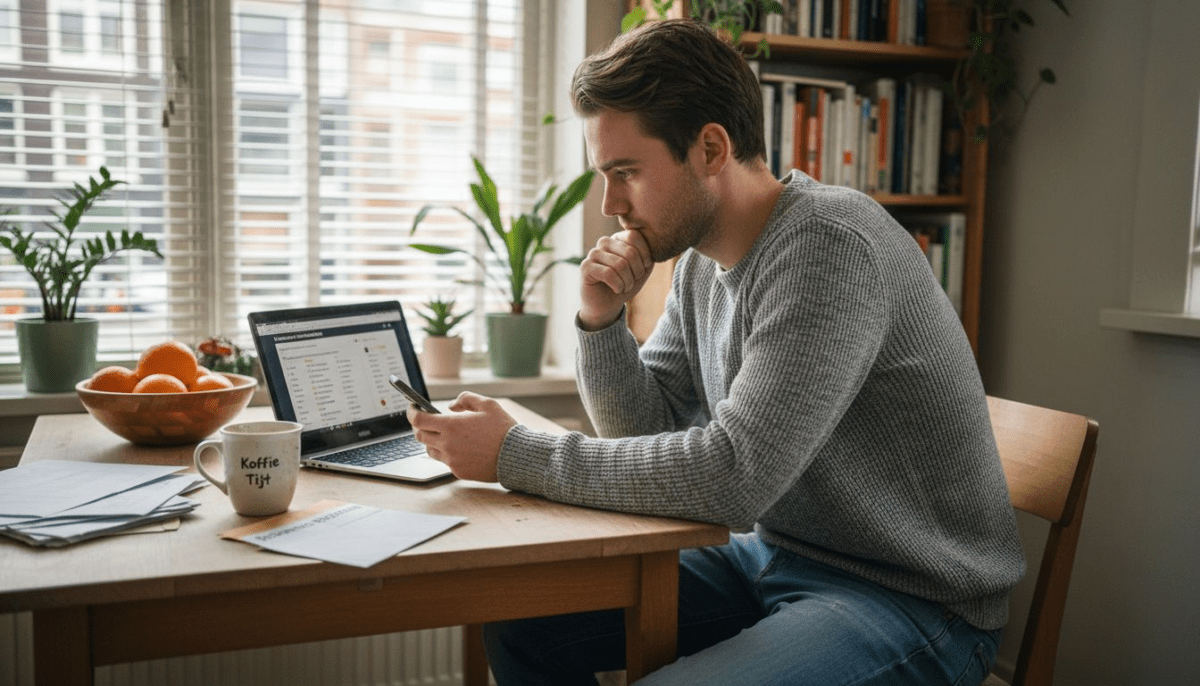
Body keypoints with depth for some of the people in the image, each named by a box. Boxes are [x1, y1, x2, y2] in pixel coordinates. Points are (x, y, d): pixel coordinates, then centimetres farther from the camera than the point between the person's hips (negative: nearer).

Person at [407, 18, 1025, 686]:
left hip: (908, 598, -8)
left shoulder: (830, 245, -23)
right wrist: (602, 321, -8)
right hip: (770, 555, 8)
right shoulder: (703, 260, 4)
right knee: (520, 614, 2)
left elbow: (733, 477, -29)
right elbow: (649, 430, 11)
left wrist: (514, 454, -21)